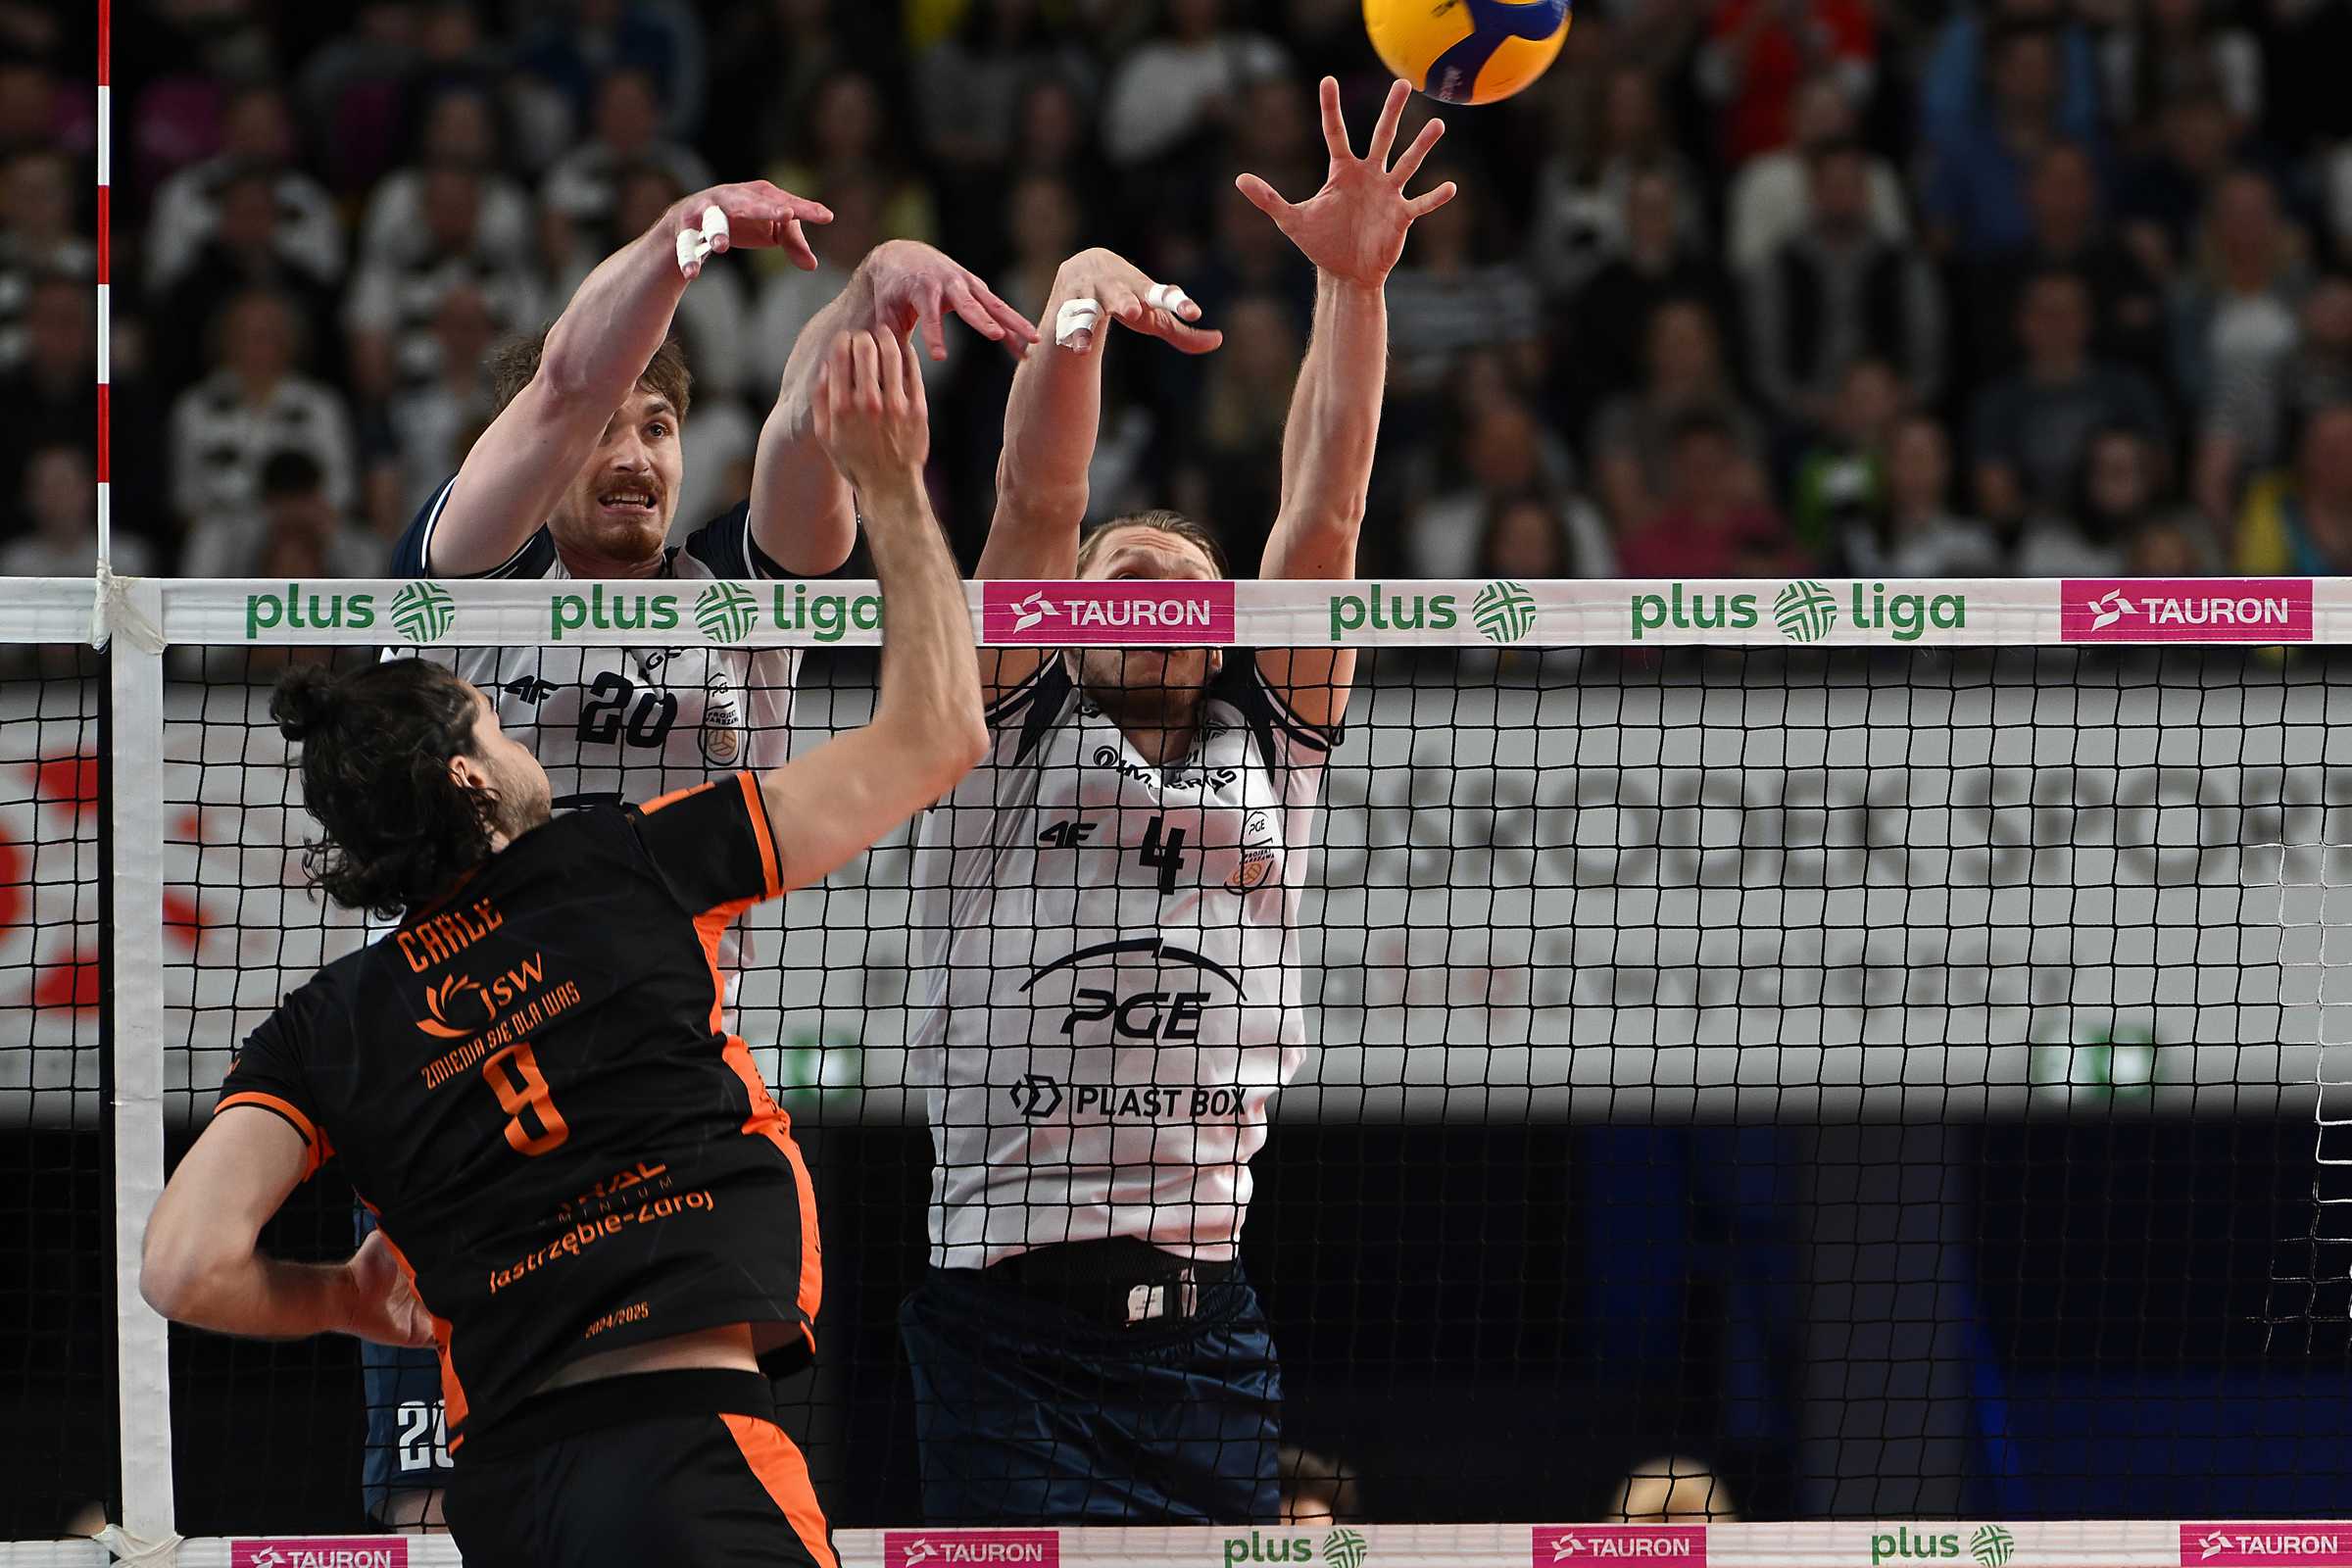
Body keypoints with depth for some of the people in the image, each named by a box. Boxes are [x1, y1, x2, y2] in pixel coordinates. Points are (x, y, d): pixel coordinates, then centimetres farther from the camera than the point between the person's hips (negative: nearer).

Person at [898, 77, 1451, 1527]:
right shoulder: (1012, 738, 11)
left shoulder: (1273, 745, 17)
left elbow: (1323, 515, 7)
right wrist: (1078, 300, -15)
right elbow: (1036, 508, -2)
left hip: (1208, 1334, 3)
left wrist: (1354, 284, -3)